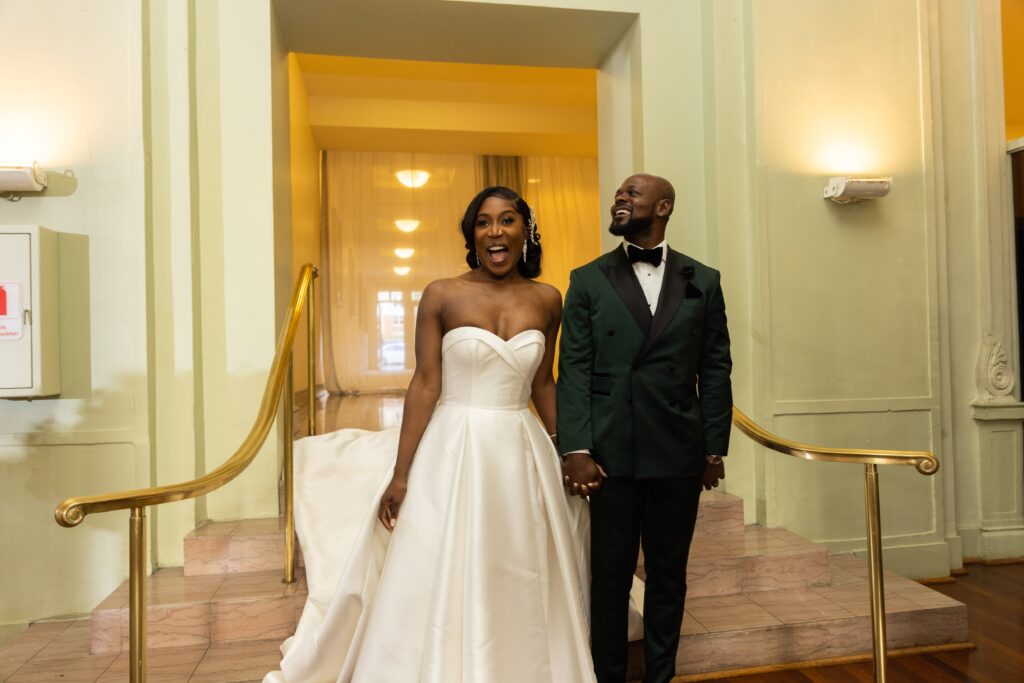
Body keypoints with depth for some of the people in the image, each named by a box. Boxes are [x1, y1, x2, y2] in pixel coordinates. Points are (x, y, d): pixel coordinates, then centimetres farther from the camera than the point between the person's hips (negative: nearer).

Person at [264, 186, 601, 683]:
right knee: (440, 588, 8)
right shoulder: (441, 296, -5)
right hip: (453, 455, -2)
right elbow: (425, 385, -6)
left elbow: (542, 386, 11)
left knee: (519, 593, 15)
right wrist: (400, 474, -8)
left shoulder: (547, 300, 4)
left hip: (522, 458, 3)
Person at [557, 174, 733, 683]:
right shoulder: (587, 281, 5)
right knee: (609, 578, 9)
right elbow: (574, 369, -2)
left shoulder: (703, 281, 8)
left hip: (680, 454, 1)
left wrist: (715, 448, 2)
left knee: (668, 576, 14)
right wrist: (575, 448, -11)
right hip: (611, 452, -1)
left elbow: (715, 369, 6)